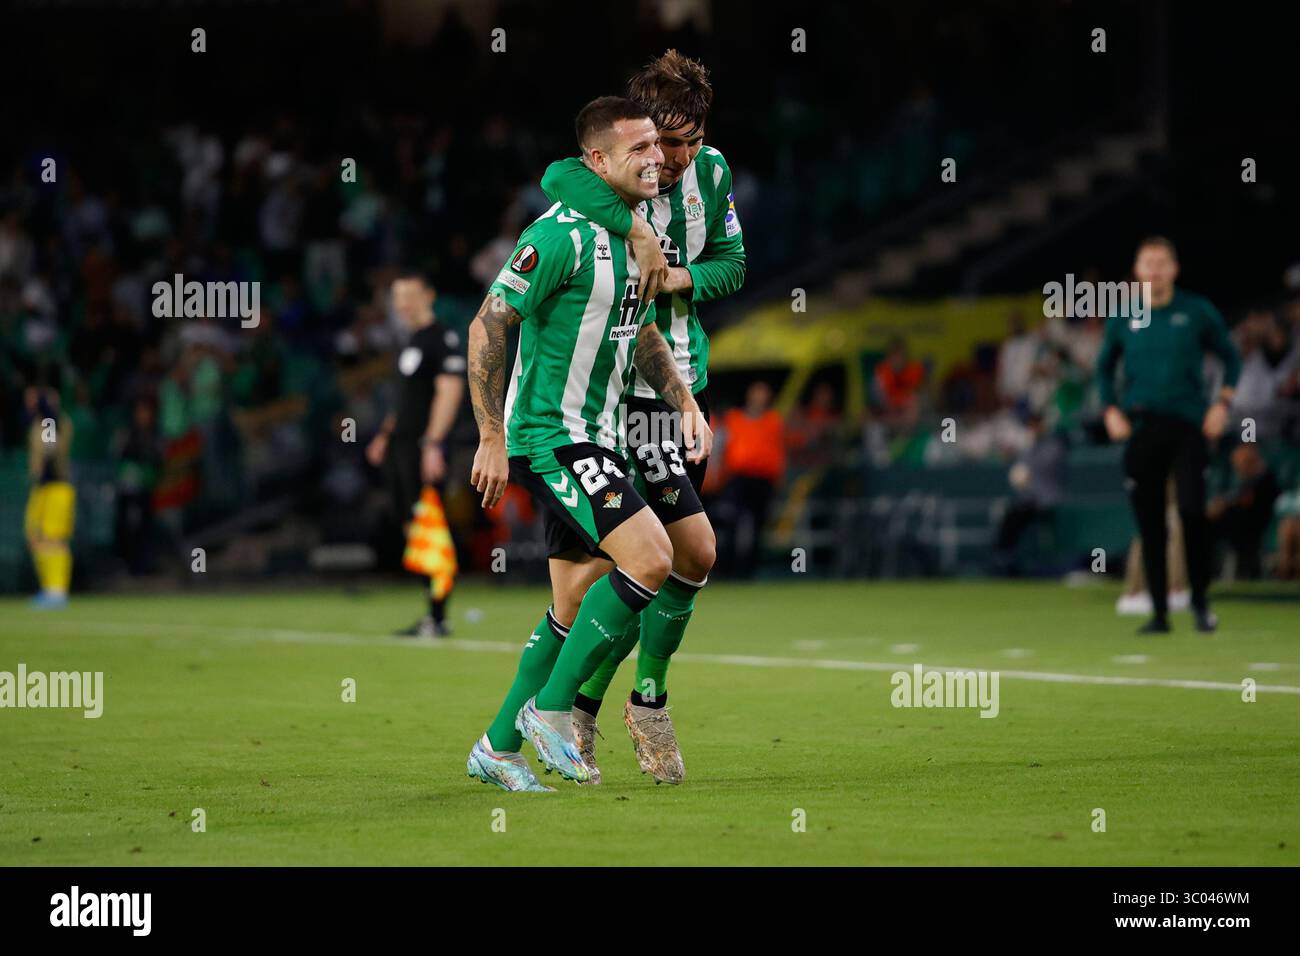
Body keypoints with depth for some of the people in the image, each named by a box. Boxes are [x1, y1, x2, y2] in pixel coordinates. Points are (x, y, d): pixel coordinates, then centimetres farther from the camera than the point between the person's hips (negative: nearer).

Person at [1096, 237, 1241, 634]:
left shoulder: (1198, 312, 2)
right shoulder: (1122, 317, 6)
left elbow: (1230, 357, 11)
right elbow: (1104, 366, 18)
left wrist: (1223, 403, -1)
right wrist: (1111, 410, 4)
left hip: (1188, 426, -2)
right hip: (1140, 432, 2)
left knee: (1192, 511, -15)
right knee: (1149, 524, 1)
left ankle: (1200, 600, 2)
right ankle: (1159, 612, 8)